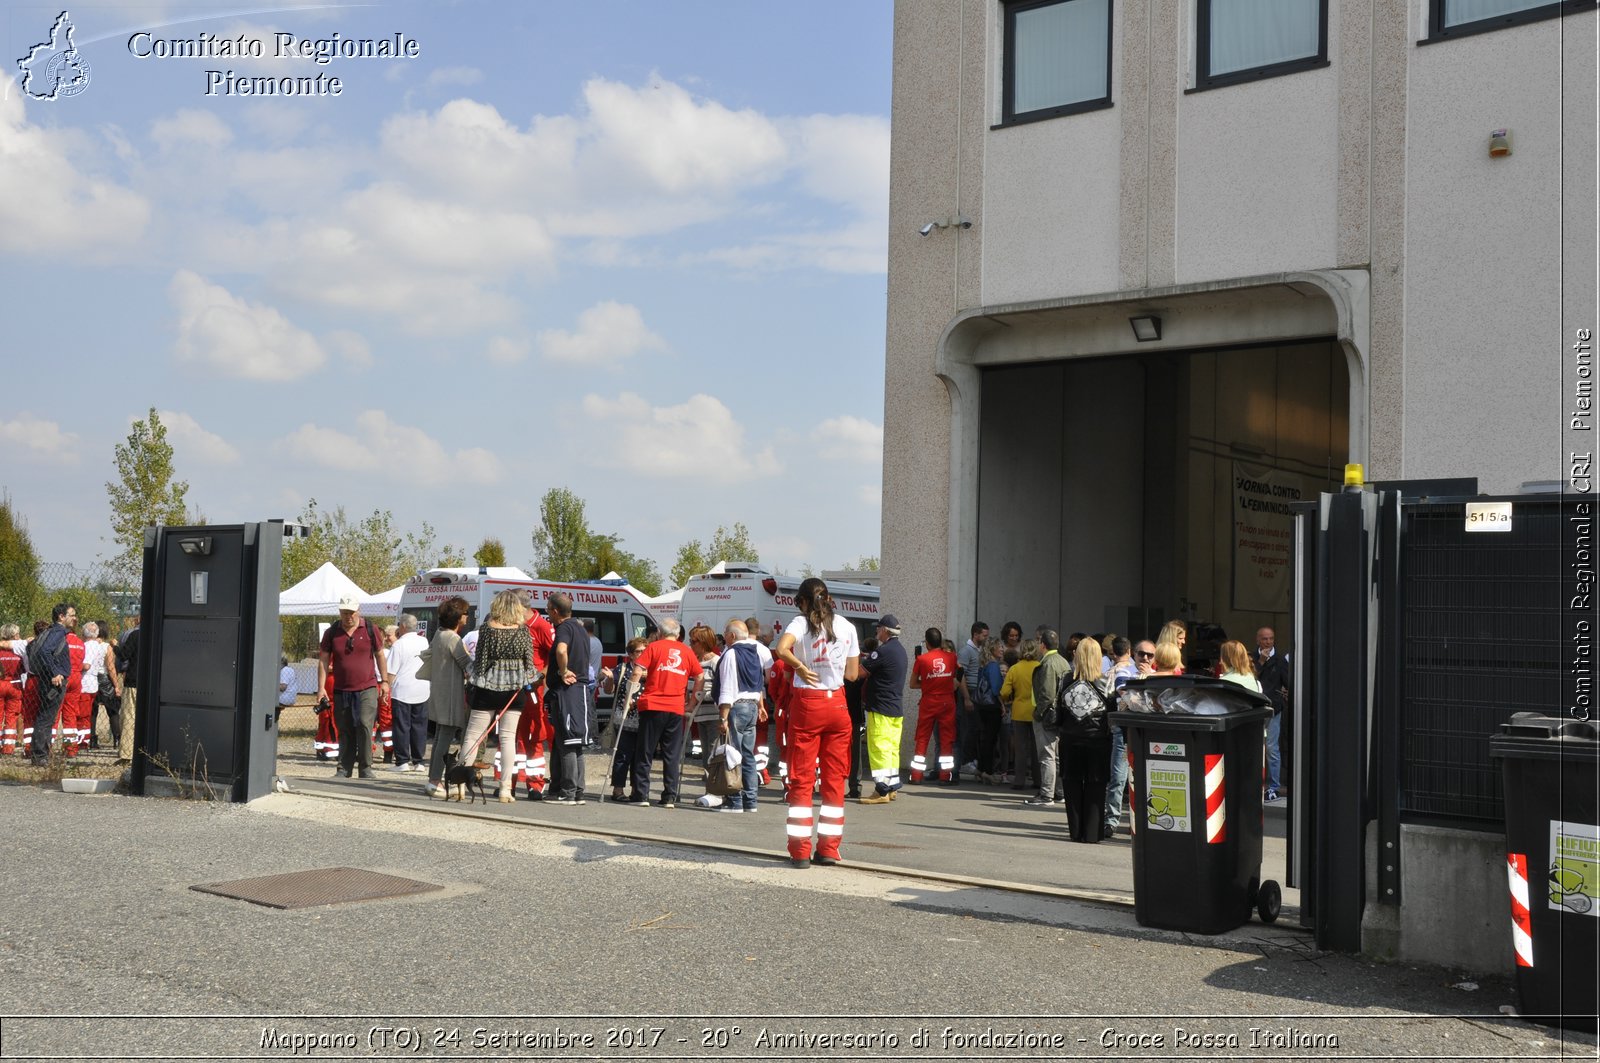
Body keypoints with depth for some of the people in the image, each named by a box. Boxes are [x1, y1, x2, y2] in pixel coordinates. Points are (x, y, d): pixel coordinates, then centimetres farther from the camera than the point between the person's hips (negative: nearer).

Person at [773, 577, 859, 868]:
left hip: (807, 704, -3)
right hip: (837, 704, 3)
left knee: (802, 779, 2)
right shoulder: (847, 626, 7)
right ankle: (828, 849, 11)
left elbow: (782, 649, -26)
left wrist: (800, 667, -12)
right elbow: (852, 673, 10)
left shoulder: (802, 623, -5)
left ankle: (800, 851, 1)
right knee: (834, 778, 10)